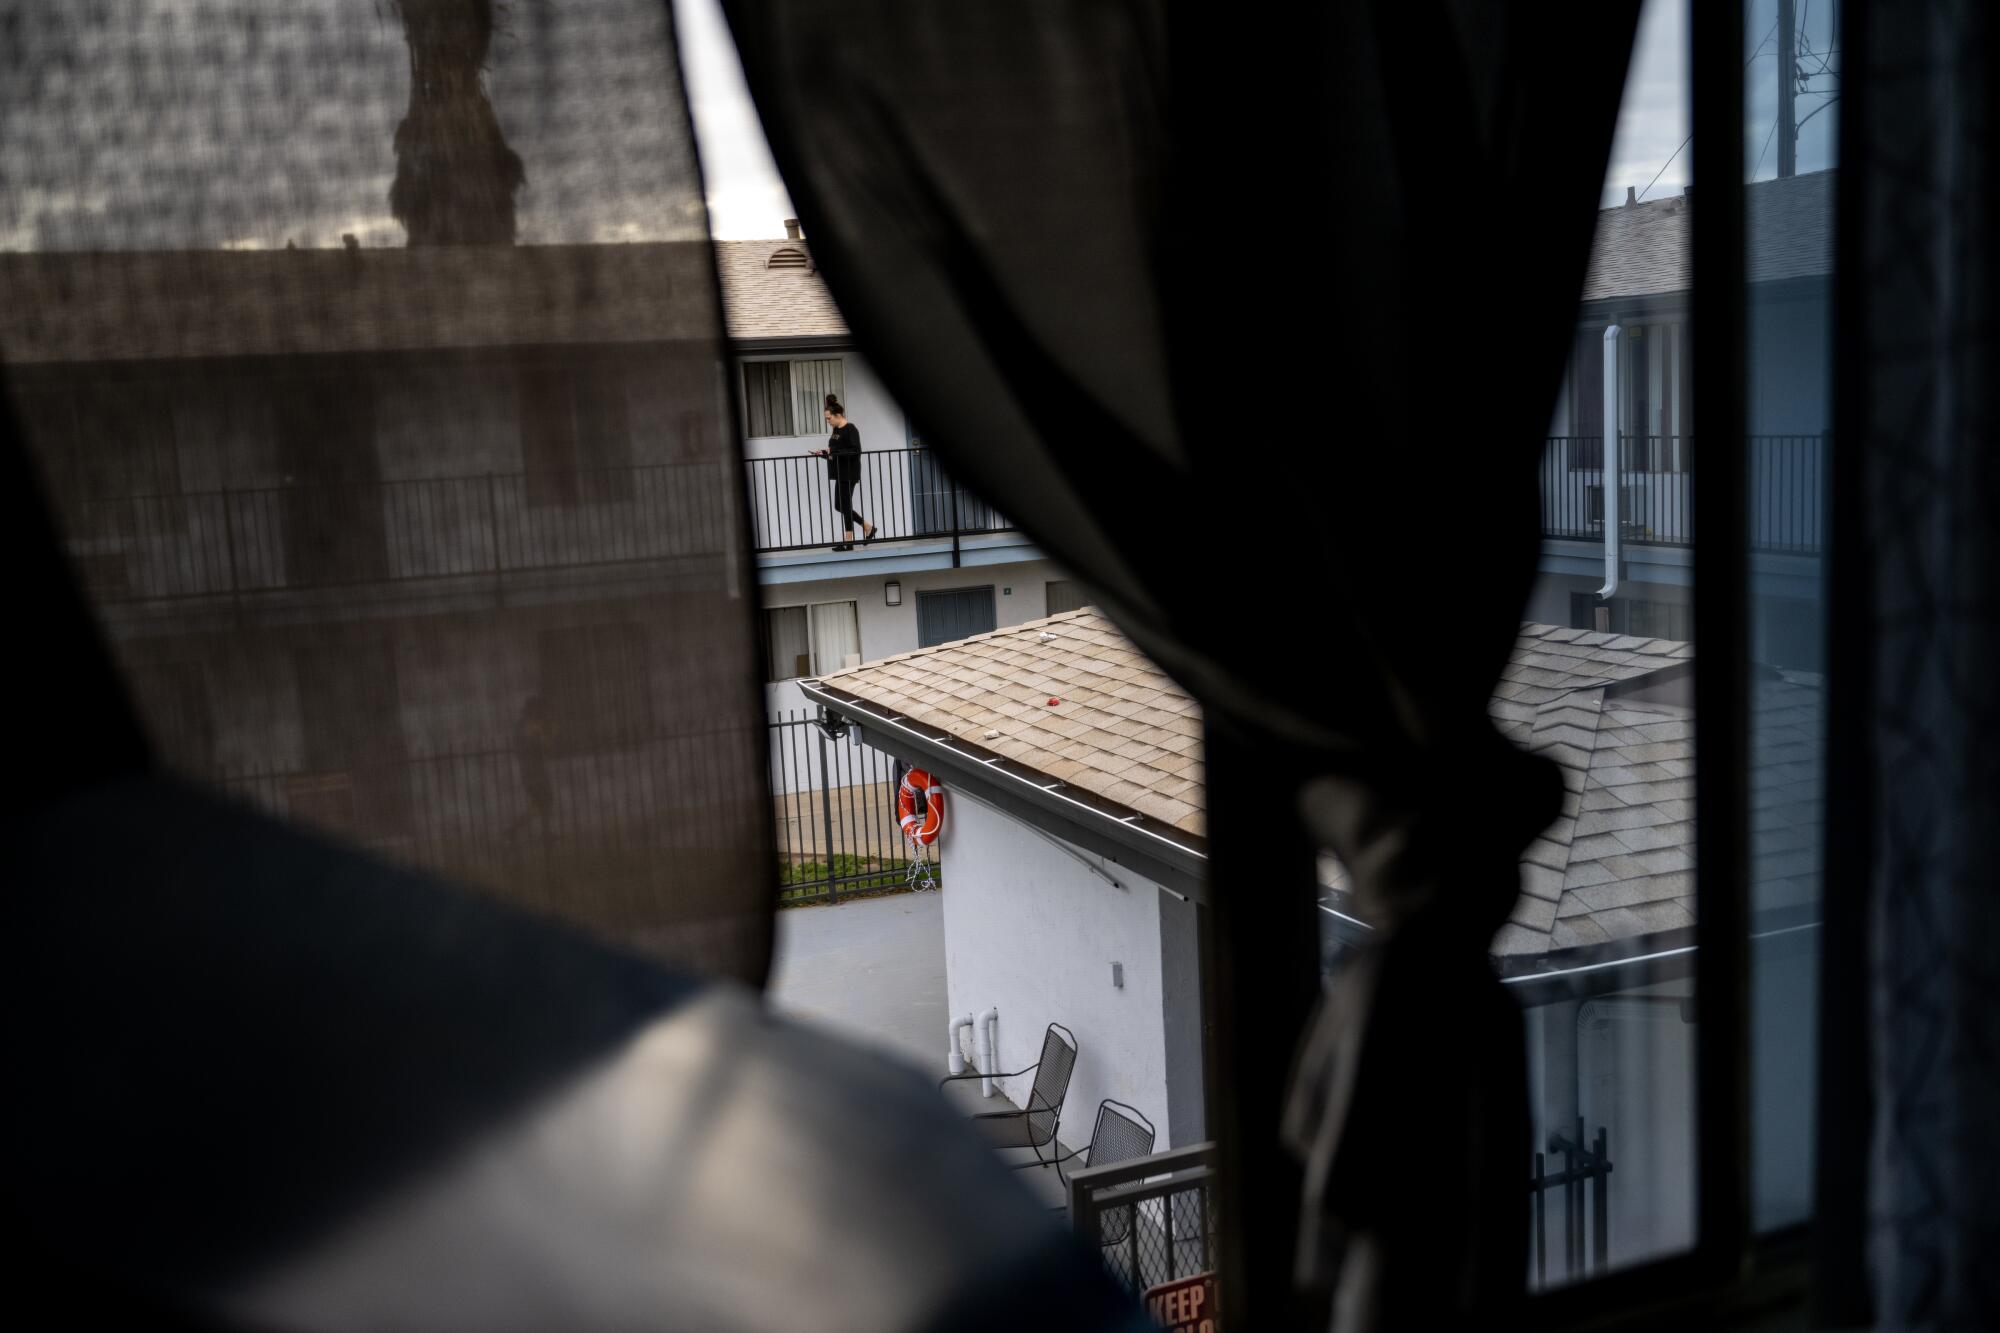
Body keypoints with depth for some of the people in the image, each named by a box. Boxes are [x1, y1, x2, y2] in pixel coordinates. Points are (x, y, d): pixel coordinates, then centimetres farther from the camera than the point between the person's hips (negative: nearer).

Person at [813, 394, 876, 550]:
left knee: (844, 505, -5)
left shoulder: (850, 429, -13)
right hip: (840, 473, 9)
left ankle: (848, 540, 2)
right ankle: (867, 527, 21)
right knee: (840, 506, 10)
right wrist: (824, 453, 5)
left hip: (849, 473, -9)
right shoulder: (836, 430, 13)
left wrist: (833, 452, -23)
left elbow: (856, 451, -21)